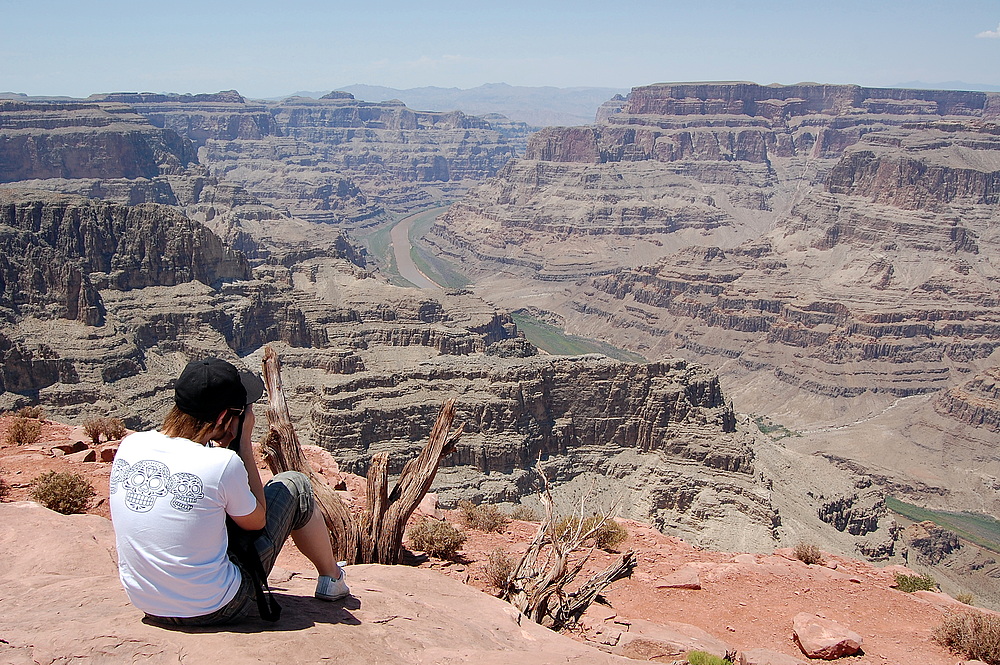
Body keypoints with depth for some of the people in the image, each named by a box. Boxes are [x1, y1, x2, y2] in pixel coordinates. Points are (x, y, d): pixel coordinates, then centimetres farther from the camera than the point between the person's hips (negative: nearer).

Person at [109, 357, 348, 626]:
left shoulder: (130, 445, -8)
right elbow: (256, 520, -5)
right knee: (295, 485, 7)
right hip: (213, 611, -6)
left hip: (146, 606, 6)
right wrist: (244, 441, -5)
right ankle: (332, 580, 30)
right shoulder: (222, 463, -25)